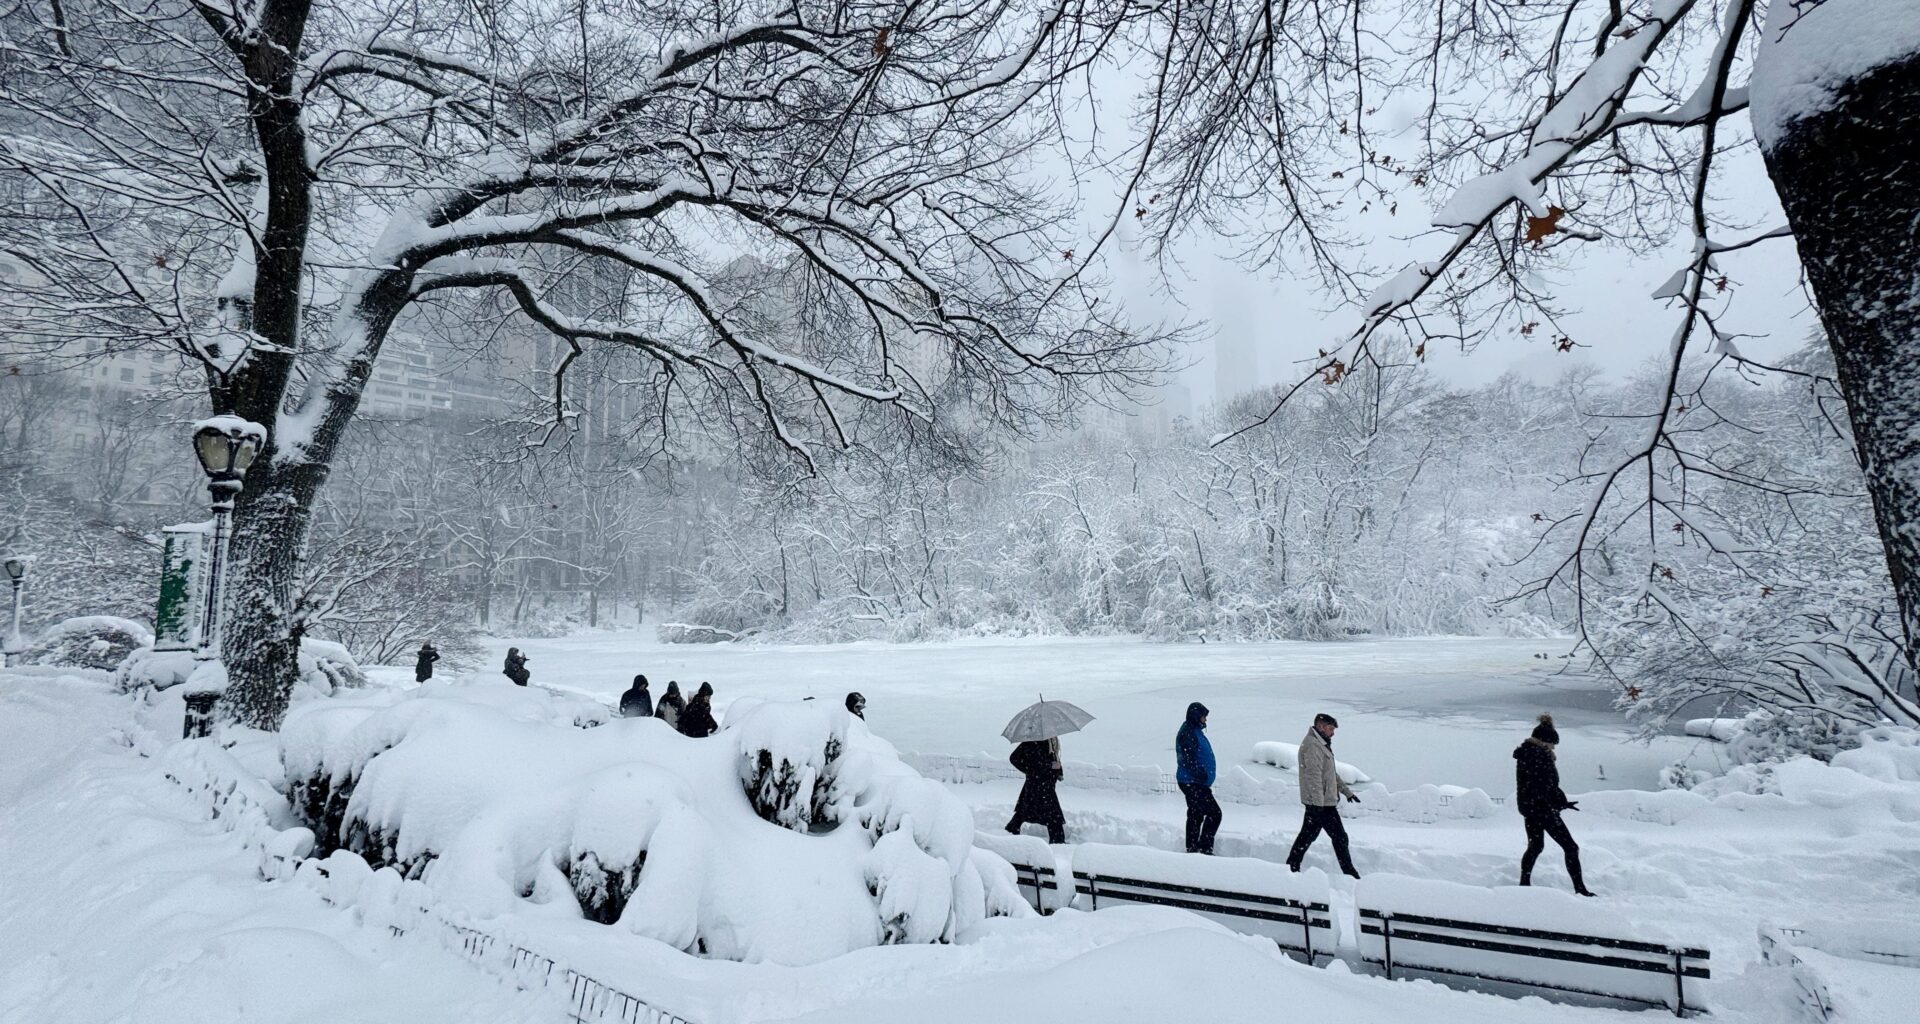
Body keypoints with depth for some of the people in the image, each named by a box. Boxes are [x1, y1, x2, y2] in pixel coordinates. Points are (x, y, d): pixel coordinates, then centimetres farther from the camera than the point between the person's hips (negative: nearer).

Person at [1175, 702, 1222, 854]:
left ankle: (1192, 849, 23)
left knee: (1196, 815, 16)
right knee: (1214, 813, -10)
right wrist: (1203, 778, -22)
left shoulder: (1194, 731, 15)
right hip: (1193, 783, -11)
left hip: (1191, 782, 11)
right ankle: (1205, 848, -8)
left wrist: (1204, 777, 21)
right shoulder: (1188, 733, -17)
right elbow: (1190, 761, -23)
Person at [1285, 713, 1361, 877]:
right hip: (1322, 803, -10)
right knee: (1339, 837, -2)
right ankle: (1349, 872, 6)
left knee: (1307, 835, 12)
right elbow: (1314, 775, -23)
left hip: (1317, 803, 10)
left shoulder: (1321, 744, 19)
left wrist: (1347, 791, 30)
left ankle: (1292, 867, 16)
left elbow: (1333, 773, 28)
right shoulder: (1313, 745, -16)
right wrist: (1318, 803, -26)